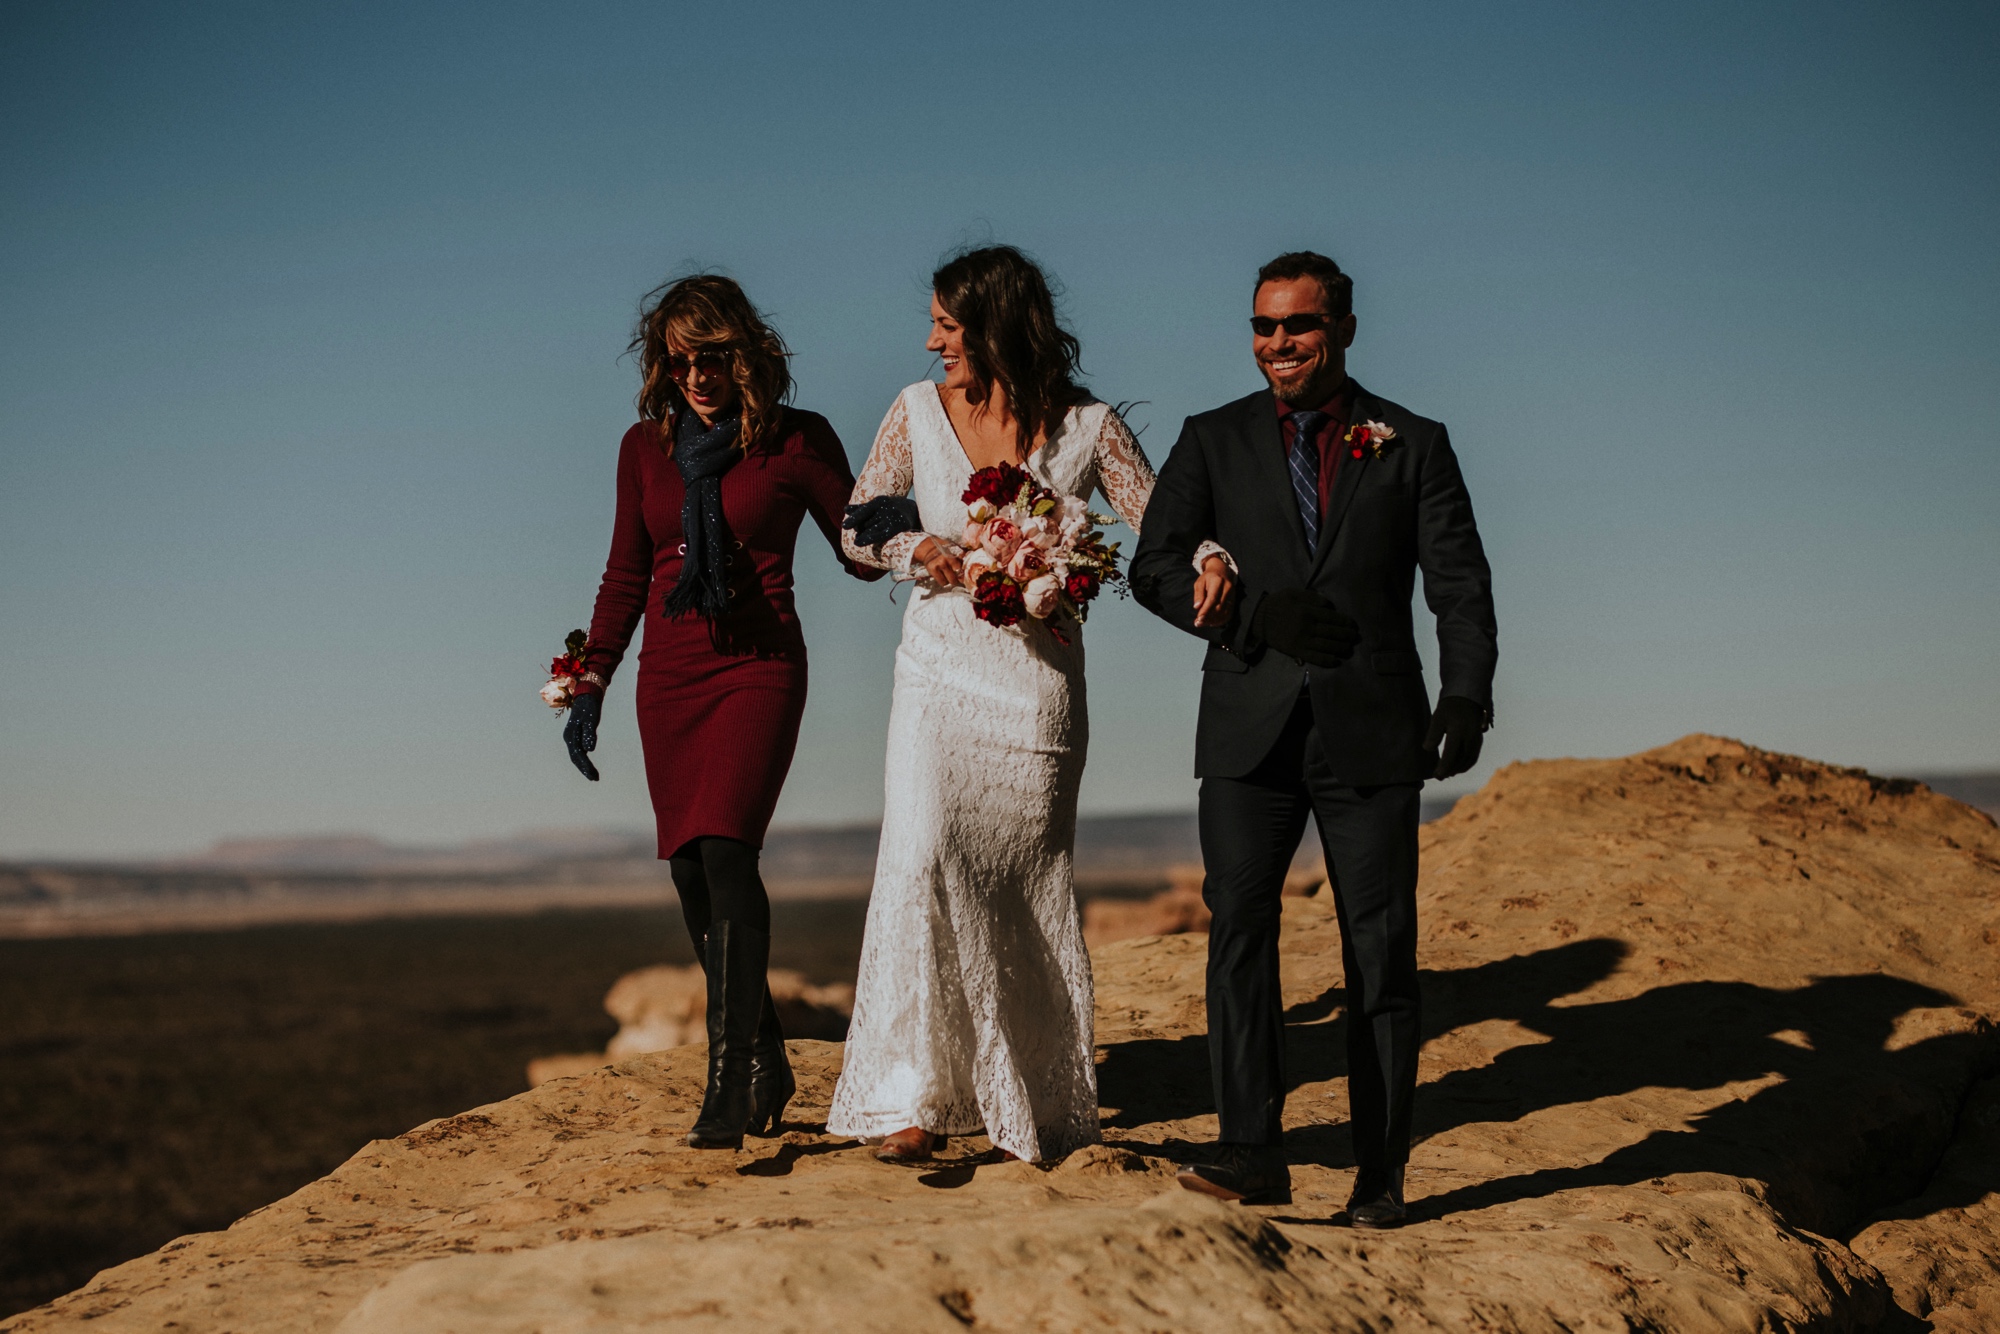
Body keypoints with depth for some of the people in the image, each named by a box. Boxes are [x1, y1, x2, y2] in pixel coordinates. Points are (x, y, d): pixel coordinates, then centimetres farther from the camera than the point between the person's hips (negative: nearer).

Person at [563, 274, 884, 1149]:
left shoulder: (796, 441, -2)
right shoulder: (646, 446, 10)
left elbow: (863, 556, 2)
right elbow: (625, 574, 16)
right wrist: (591, 684, 11)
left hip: (759, 667, -5)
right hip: (668, 679, 5)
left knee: (724, 851, -20)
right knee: (693, 875, 3)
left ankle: (730, 1084, -21)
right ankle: (765, 1069, 16)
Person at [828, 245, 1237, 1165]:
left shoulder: (1086, 427, -3)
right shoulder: (918, 412, 2)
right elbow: (860, 530, 7)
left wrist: (1208, 560, -26)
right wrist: (922, 549, -13)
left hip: (1038, 680, -1)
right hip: (940, 672, 1)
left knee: (1028, 887, 5)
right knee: (922, 857, -15)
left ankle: (1042, 1108, 20)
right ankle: (916, 1096, -9)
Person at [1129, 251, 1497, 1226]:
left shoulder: (1413, 445, 8)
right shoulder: (1214, 442, 10)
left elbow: (1459, 584, 2)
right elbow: (1155, 568, 3)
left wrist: (1466, 691, -14)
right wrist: (1261, 616, -13)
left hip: (1371, 734, 0)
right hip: (1250, 733, 1)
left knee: (1381, 951, 2)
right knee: (1237, 929, -11)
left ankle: (1381, 1172, 9)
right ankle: (1253, 1152, -9)